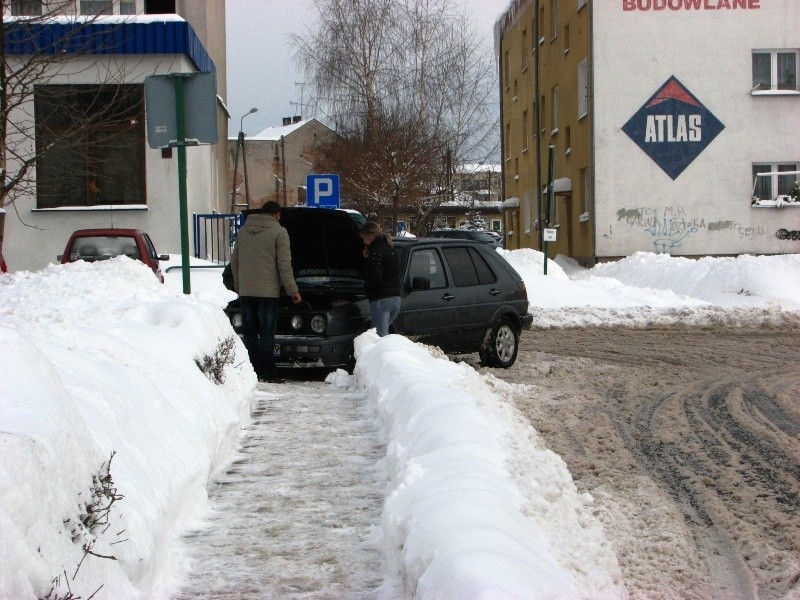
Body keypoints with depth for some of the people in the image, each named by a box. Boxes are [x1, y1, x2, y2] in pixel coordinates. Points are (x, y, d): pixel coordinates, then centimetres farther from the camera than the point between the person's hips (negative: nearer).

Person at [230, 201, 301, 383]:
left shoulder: (243, 231, 13)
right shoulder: (278, 232, -4)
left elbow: (234, 261, 17)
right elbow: (284, 265, -7)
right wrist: (292, 290, -2)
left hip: (245, 292, 5)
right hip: (268, 291, -5)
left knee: (249, 334, 7)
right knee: (266, 335, -2)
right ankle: (268, 374, -2)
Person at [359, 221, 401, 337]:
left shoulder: (377, 251, -12)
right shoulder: (390, 249, 18)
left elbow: (376, 277, -20)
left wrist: (366, 288, -3)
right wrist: (367, 259, 10)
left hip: (381, 300, -10)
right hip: (396, 299, 10)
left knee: (381, 337, -9)